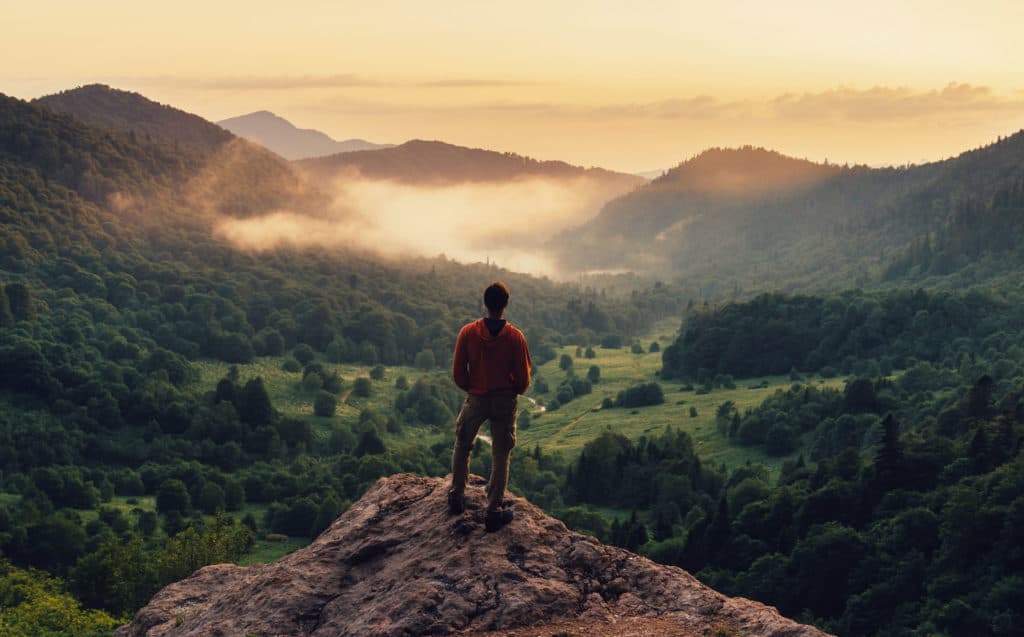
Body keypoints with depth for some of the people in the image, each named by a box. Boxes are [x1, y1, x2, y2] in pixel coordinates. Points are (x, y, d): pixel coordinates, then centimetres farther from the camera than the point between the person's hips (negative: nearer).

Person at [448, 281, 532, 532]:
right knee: (500, 456, 9)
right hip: (505, 401, -1)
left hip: (476, 398, 1)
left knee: (462, 447, 23)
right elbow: (523, 378, -8)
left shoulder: (468, 332, -12)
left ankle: (457, 497, 30)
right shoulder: (515, 337, -13)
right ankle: (493, 511, 9)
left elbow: (458, 373, -6)